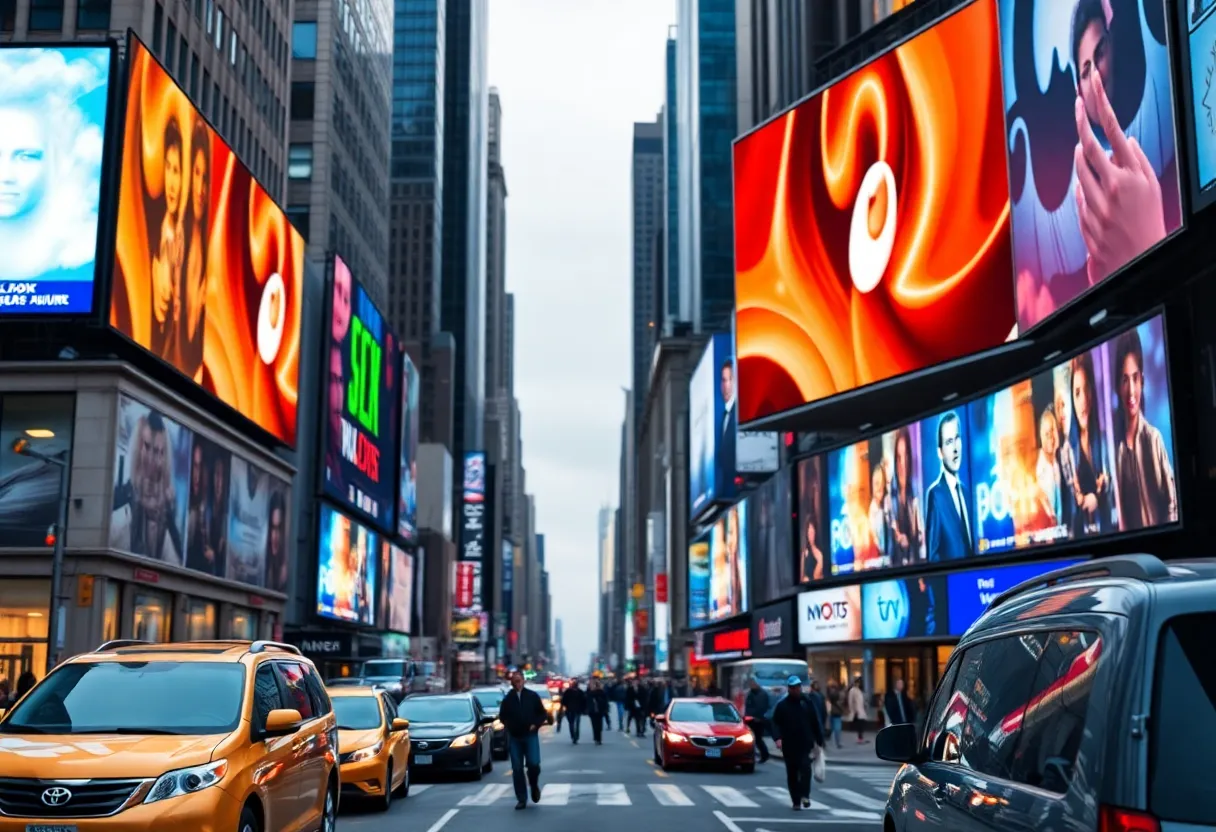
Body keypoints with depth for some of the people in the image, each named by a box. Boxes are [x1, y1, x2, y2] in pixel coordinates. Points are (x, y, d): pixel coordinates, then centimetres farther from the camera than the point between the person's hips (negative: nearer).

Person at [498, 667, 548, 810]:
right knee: (517, 769, 0)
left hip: (530, 736, -1)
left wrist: (535, 724, -7)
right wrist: (509, 725, 1)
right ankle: (521, 799, 7)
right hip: (514, 737, 1)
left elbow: (543, 714, 6)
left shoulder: (532, 696, 1)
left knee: (533, 763, -14)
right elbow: (502, 716, 15)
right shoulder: (507, 699, 3)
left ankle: (534, 785, 17)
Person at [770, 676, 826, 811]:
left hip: (806, 744, -1)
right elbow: (776, 723, 0)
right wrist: (778, 738, -17)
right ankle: (796, 801, 13)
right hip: (789, 745, 1)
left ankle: (805, 795, -19)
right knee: (792, 774, 5)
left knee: (805, 767, -21)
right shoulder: (782, 705, 3)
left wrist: (819, 741, 5)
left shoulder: (808, 702, 5)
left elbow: (816, 722, 8)